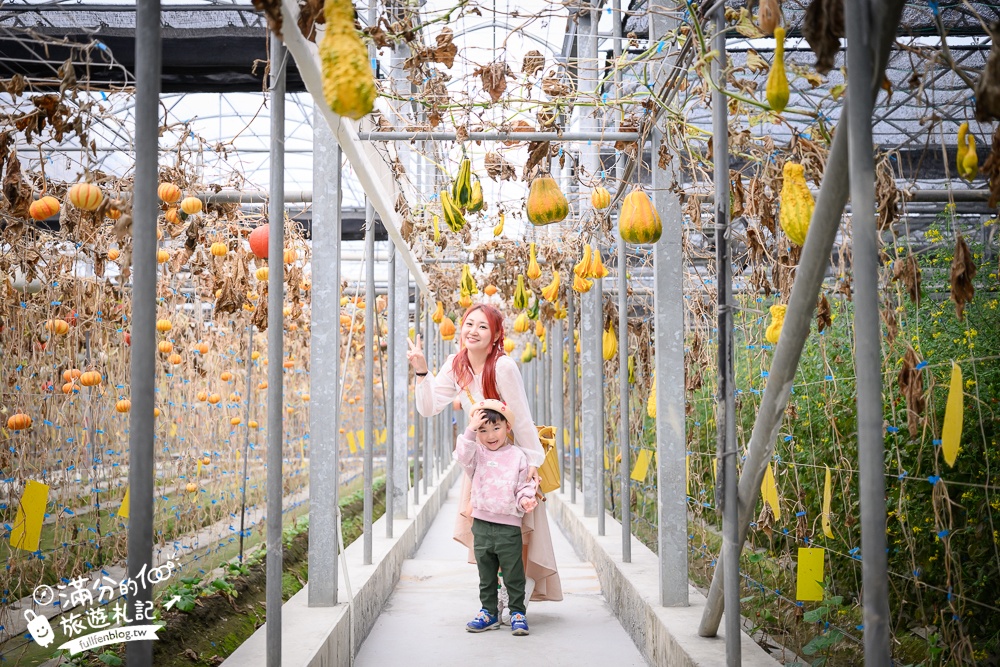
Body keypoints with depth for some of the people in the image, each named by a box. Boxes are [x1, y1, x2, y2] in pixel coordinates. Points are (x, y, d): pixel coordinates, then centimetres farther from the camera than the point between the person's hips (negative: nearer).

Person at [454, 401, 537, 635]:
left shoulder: (517, 455, 1)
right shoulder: (477, 454, 5)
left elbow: (524, 485, 3)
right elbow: (463, 455, -16)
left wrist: (525, 499, -16)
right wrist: (470, 430, -20)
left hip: (509, 525, -2)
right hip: (481, 524, 3)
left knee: (513, 574, 2)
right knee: (486, 574, 13)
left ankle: (517, 612, 13)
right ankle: (489, 612, 23)